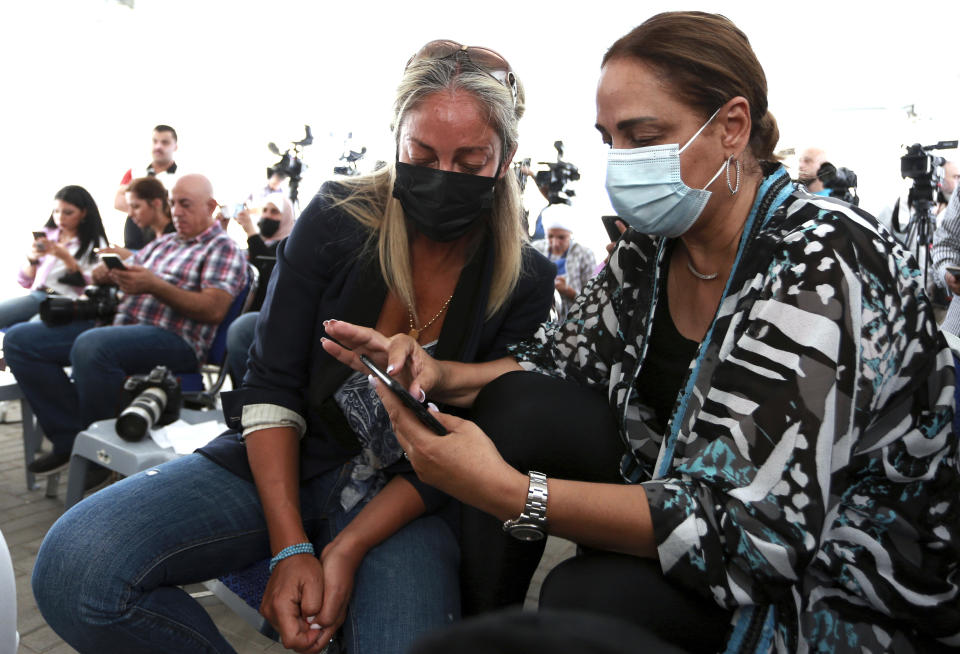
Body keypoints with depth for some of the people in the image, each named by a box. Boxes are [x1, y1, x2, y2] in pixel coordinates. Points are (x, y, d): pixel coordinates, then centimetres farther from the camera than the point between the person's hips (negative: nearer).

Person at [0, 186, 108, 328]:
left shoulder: (95, 244, 7)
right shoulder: (47, 234, 20)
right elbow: (24, 282, 20)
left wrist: (67, 258, -13)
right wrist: (32, 259, 0)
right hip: (37, 294, 6)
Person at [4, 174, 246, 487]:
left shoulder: (223, 249, 2)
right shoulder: (162, 243, 27)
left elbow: (214, 310, -12)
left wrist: (154, 286, -17)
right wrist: (105, 273, 0)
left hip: (173, 338, -8)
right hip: (121, 322, 9)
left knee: (91, 346, -37)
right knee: (20, 339, -1)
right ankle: (71, 438, -1)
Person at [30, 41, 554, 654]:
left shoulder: (525, 283, -8)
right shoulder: (336, 221, -8)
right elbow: (271, 385, -7)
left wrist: (347, 549, -18)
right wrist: (289, 547, -16)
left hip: (404, 496, 0)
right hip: (284, 464, 2)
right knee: (76, 565, -20)